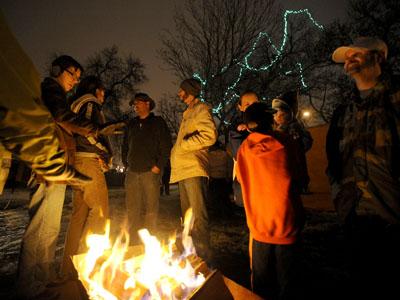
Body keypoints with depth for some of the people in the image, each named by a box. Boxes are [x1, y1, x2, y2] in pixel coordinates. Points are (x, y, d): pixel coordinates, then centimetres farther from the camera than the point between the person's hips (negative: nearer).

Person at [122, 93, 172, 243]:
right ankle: (133, 241, 16)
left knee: (150, 209, -3)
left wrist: (159, 166, -8)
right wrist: (126, 164, 13)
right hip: (132, 172, 5)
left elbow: (166, 146, -2)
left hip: (150, 172, -4)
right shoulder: (132, 124, 19)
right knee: (132, 209, 5)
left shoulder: (158, 122, 5)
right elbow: (125, 146, 24)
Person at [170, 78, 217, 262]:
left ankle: (204, 259, -1)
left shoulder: (201, 109, -1)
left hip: (194, 170, -9)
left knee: (198, 217, -9)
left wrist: (183, 144, -11)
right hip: (183, 171, 9)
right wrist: (176, 152, 14)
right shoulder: (187, 114, 27)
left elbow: (209, 135, -17)